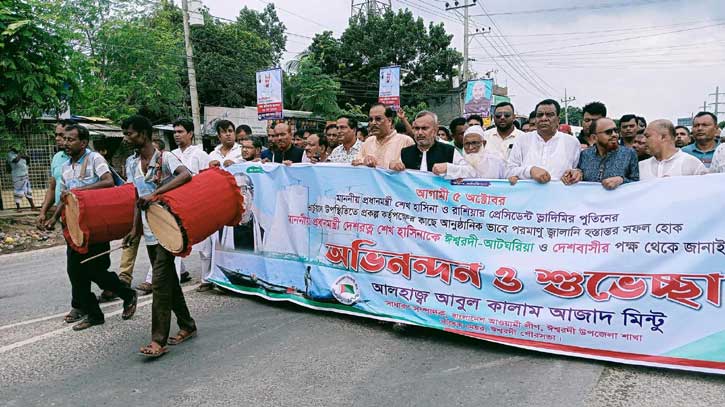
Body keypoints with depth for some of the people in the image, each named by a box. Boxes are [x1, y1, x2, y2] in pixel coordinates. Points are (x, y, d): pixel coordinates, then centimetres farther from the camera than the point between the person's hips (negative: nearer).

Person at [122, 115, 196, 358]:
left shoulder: (165, 158, -12)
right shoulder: (131, 163, 10)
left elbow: (186, 175, -31)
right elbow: (138, 198, 15)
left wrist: (155, 193, -34)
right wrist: (135, 228, 11)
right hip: (149, 232, 8)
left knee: (160, 283, -9)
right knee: (169, 281, 14)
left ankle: (158, 340, -4)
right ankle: (187, 326, 27)